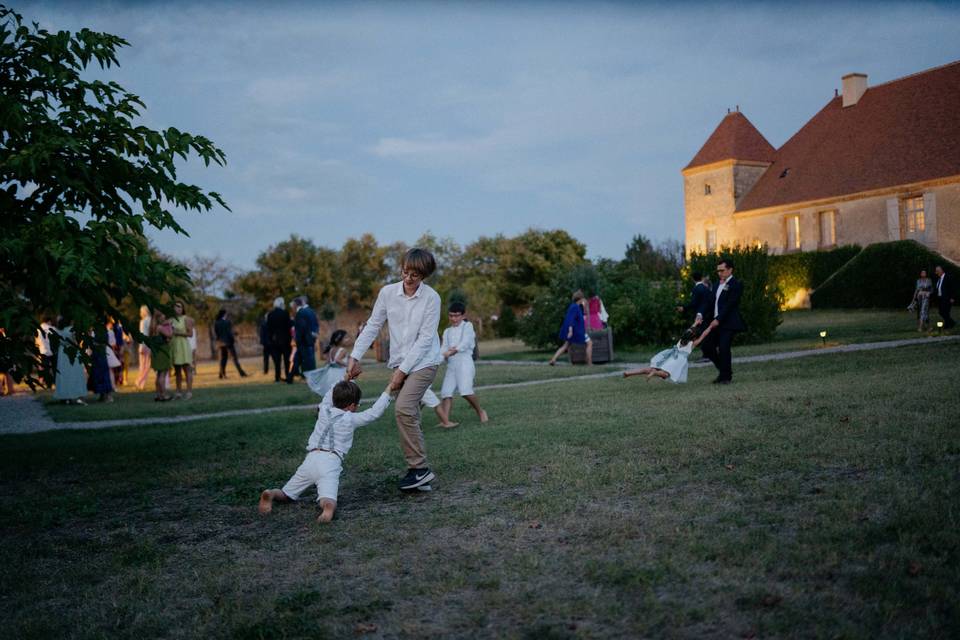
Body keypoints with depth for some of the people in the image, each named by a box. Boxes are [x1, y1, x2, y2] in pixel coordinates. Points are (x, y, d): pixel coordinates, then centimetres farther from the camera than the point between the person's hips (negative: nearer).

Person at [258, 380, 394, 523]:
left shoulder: (324, 410, 18)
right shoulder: (351, 419, 7)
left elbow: (330, 396, 39)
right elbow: (375, 412, 10)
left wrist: (346, 380, 49)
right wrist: (388, 389, 20)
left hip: (310, 459, 4)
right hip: (330, 463, -4)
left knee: (286, 495, 15)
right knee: (328, 501, -23)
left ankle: (271, 494, -18)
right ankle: (328, 506, -59)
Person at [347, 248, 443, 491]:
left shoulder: (431, 298, -13)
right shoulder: (388, 292, -3)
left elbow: (425, 338, -14)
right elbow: (372, 326, 4)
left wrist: (402, 370, -15)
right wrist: (355, 356, -4)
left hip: (423, 362, -5)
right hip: (400, 362, 5)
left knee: (404, 408, -21)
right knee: (410, 416, 6)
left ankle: (419, 469, -13)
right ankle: (419, 471, 14)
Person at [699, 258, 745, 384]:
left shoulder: (736, 285, -8)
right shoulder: (718, 285, 16)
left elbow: (729, 305, -16)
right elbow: (713, 303, 14)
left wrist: (718, 320, -21)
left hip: (728, 323, -8)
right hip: (716, 322, 8)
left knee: (724, 348, -11)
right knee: (706, 345, 5)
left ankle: (726, 376, 4)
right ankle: (722, 369, 22)